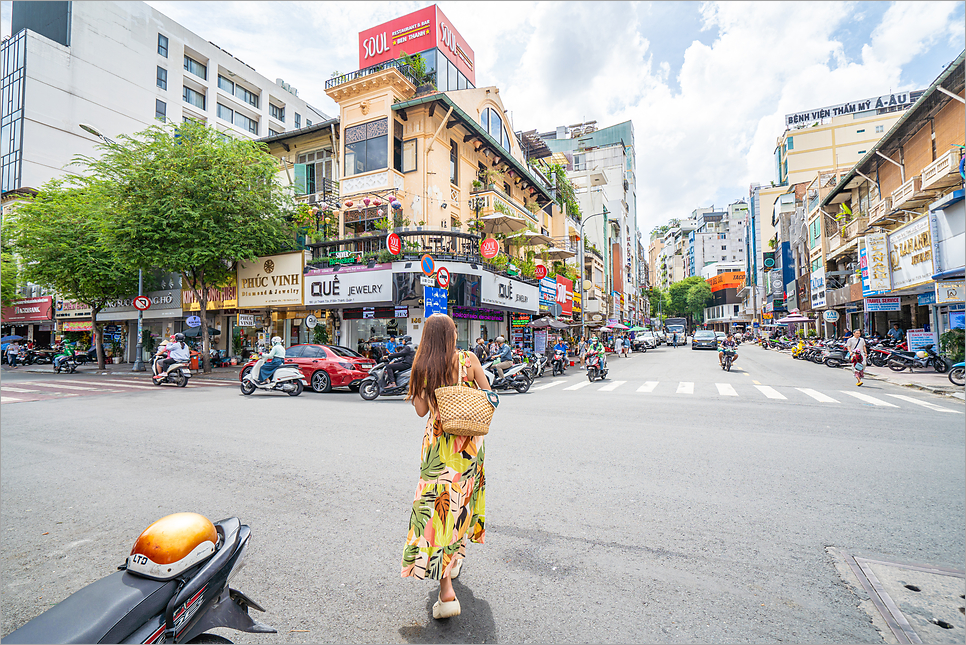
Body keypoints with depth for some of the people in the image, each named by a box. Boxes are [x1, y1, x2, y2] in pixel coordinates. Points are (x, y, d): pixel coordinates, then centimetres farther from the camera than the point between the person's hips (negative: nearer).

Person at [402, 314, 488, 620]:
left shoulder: (423, 368, -6)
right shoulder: (469, 360, -5)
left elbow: (421, 410, 0)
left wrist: (416, 375, 5)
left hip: (438, 442, -2)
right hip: (470, 442, 2)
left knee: (438, 505, 2)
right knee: (462, 500, 21)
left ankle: (446, 592, -4)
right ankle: (453, 561, 42)